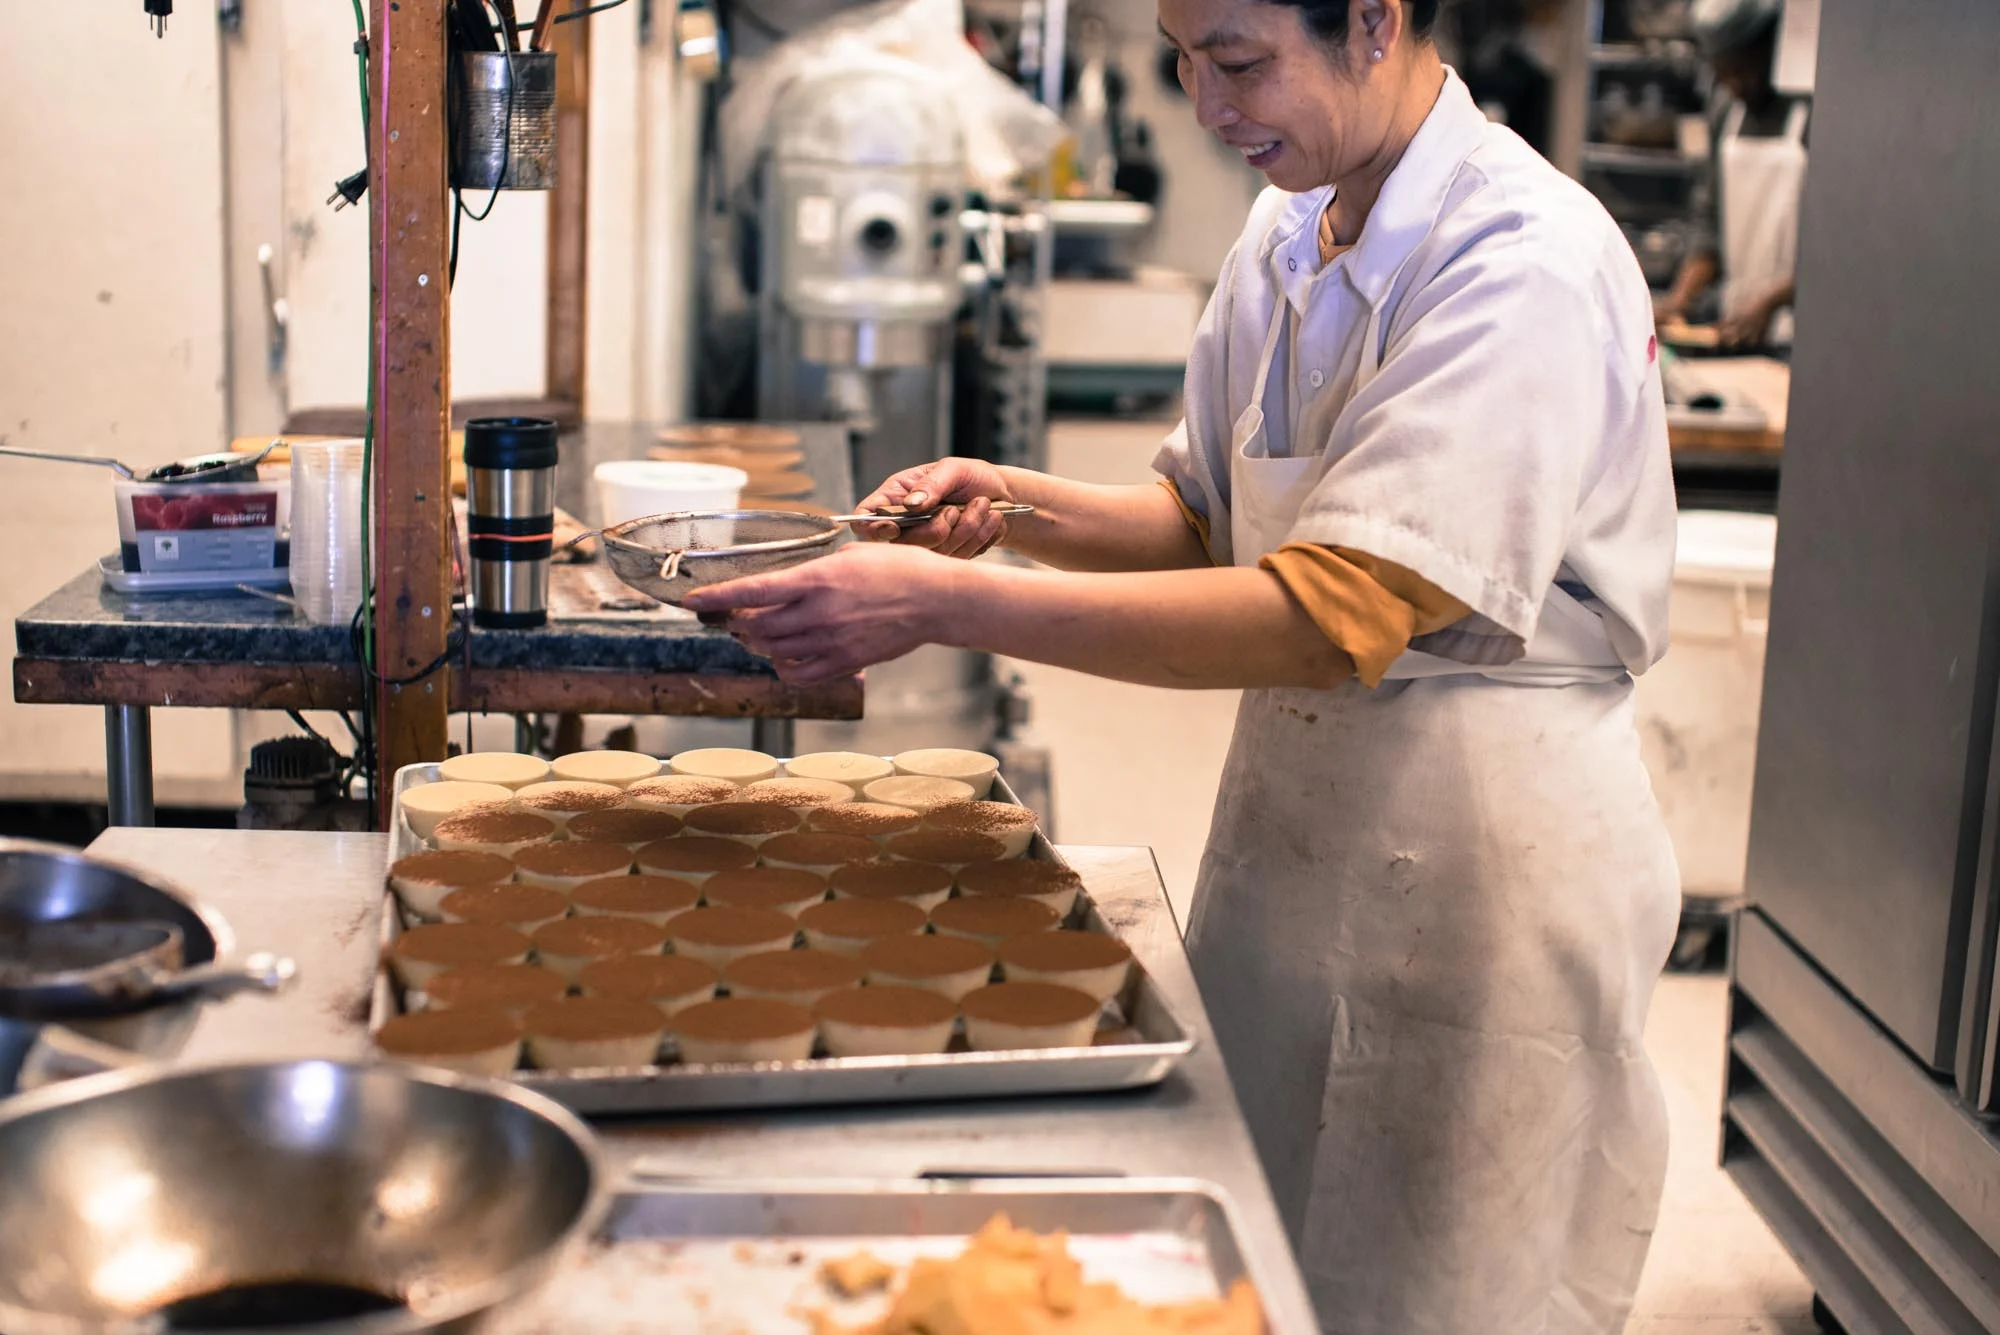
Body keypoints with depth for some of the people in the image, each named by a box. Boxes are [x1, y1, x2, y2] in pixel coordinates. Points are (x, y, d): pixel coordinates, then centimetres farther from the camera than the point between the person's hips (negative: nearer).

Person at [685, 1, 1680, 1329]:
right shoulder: (1287, 235, 6)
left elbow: (1332, 614, -29)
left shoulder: (1527, 267, -22)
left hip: (1481, 856, -7)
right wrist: (1019, 506, -6)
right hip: (1292, 803, 7)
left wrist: (947, 602, -31)